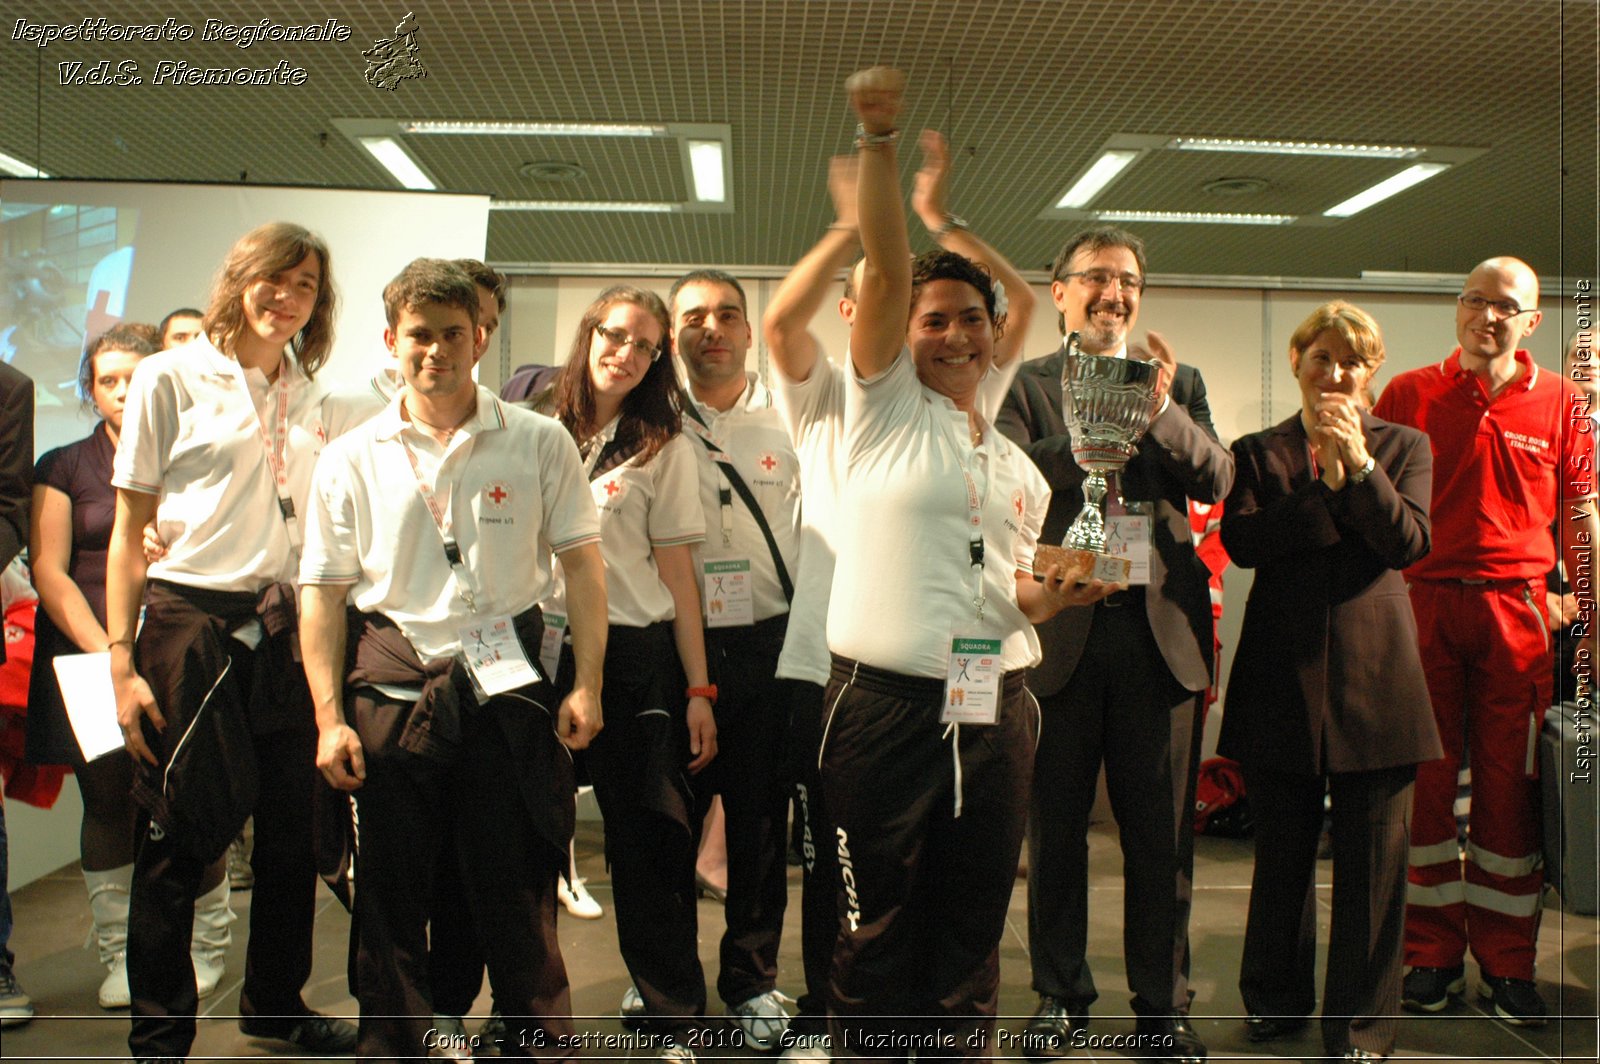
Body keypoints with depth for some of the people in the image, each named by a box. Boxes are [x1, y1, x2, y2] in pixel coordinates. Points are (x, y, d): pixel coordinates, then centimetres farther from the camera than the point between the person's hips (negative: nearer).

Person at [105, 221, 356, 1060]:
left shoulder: (310, 399, 12)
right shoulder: (171, 377, -1)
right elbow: (129, 529, -1)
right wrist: (122, 661, -7)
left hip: (284, 631, 5)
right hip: (190, 623, -4)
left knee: (292, 832, 10)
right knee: (182, 836, 1)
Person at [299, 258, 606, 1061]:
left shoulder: (539, 441, 2)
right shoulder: (351, 458, 4)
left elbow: (582, 564, 4)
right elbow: (323, 593, 5)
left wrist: (586, 684, -3)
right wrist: (329, 716, -1)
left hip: (508, 685, -1)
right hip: (393, 686, 1)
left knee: (519, 888, 6)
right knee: (390, 892, 10)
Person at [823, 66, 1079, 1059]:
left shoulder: (1021, 468, 17)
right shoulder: (885, 408, 3)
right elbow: (886, 267, -8)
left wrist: (1046, 594, 1)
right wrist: (879, 138, -16)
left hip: (995, 711, 5)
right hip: (888, 707, -4)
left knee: (973, 929, 12)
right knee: (880, 929, 5)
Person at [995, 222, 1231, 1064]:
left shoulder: (1179, 383, 13)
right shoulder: (1026, 385, 5)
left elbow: (1216, 481, -2)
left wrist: (1162, 410, -17)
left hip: (1160, 628, 2)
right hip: (1061, 626, -1)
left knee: (1162, 834, 8)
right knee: (1055, 828, 10)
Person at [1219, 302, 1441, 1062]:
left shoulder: (1404, 447, 10)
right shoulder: (1257, 451, 9)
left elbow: (1408, 542, -6)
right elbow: (1241, 539, -8)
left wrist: (1357, 462, -15)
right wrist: (1328, 488, -14)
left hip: (1373, 673, 0)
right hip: (1283, 671, 1)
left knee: (1371, 863, 4)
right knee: (1282, 852, 12)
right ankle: (1277, 999, 30)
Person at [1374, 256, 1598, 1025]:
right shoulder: (1408, 395, 6)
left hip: (1516, 609, 1)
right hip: (1421, 605, 0)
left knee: (1509, 789, 4)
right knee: (1424, 782, 4)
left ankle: (1507, 966, 15)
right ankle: (1432, 955, 16)